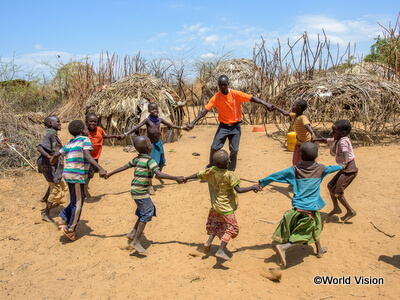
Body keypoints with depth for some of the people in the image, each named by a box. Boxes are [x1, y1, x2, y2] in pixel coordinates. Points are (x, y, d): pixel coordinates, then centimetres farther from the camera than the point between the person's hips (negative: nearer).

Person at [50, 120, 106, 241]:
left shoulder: (70, 143, 15)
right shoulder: (85, 140, -7)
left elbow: (57, 153, 24)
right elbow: (87, 156, -24)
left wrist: (52, 159, 49)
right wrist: (100, 168, -34)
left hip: (69, 174, 8)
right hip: (77, 175, -8)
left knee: (75, 201, 22)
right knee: (78, 203, 3)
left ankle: (64, 220, 20)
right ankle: (70, 229, 10)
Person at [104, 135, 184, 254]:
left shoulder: (137, 159, 8)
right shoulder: (149, 160, -17)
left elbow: (125, 167, 17)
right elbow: (159, 174, -27)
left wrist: (110, 173, 30)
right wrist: (176, 178, -24)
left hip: (136, 191, 9)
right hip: (140, 192, -9)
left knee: (150, 209, 18)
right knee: (146, 214, -2)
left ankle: (133, 233, 22)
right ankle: (136, 242, 2)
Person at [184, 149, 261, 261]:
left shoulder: (210, 171, -5)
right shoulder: (229, 175, -21)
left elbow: (198, 175, 7)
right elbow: (238, 190, -22)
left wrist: (186, 178, 24)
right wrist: (253, 187, -12)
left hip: (215, 205, 6)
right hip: (226, 208, -6)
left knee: (215, 224, 27)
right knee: (230, 228, 7)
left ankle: (209, 241, 14)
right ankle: (221, 251, 0)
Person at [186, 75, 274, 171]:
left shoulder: (236, 94, -12)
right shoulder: (216, 97, -10)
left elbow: (251, 98, -15)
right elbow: (205, 110, -13)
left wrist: (266, 104, -26)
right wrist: (193, 123, -20)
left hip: (235, 126, 0)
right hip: (223, 126, 1)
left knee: (234, 150, 0)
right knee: (214, 147, -5)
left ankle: (230, 171, 17)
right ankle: (211, 166, 20)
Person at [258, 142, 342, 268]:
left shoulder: (294, 170, -4)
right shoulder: (320, 169, -2)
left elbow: (276, 176, -4)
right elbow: (331, 168, 20)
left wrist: (262, 182, 6)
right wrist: (341, 167, 41)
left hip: (297, 206, 3)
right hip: (311, 208, -2)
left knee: (315, 226, 25)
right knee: (304, 234, 6)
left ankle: (319, 249, 42)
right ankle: (283, 247, -14)